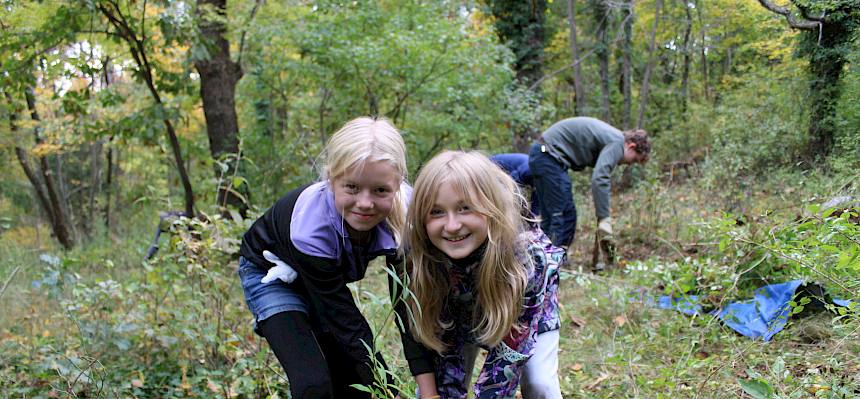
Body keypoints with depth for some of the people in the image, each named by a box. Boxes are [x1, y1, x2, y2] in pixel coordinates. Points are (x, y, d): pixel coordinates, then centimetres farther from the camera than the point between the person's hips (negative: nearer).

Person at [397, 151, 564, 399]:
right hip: (462, 313, 2)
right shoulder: (416, 259, -32)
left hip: (524, 313, -1)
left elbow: (512, 342, -32)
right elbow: (421, 333, -21)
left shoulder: (528, 255, -40)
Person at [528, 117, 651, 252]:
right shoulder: (617, 143, -13)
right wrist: (604, 219, -23)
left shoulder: (610, 136, 17)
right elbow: (600, 179, -25)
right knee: (564, 216, -9)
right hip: (549, 155, -11)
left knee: (550, 217, 14)